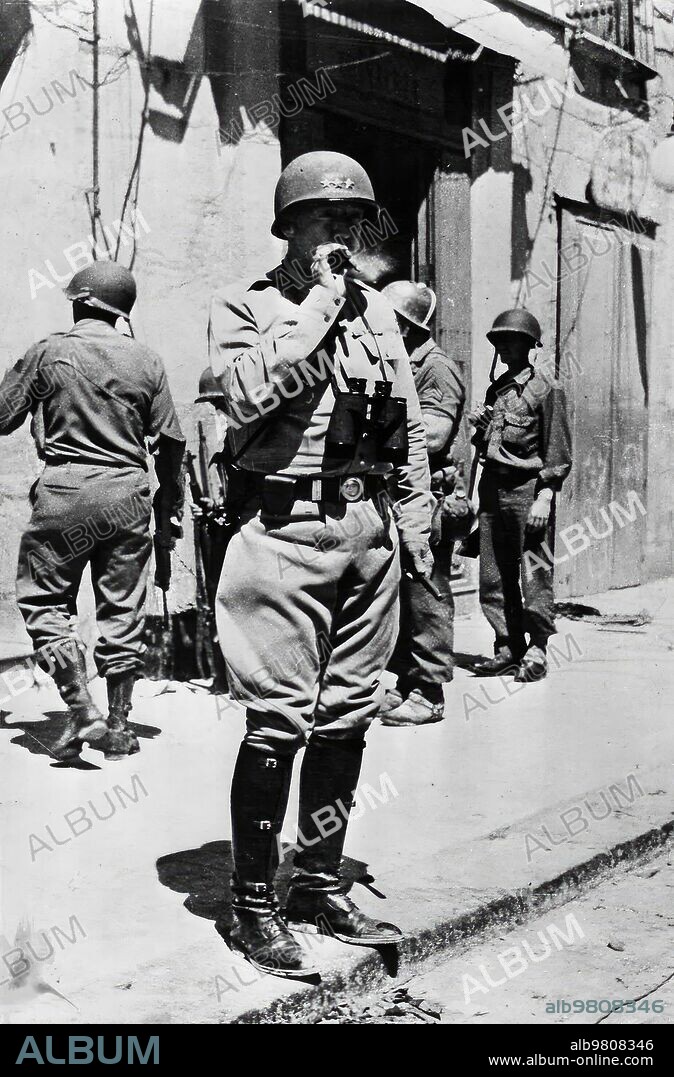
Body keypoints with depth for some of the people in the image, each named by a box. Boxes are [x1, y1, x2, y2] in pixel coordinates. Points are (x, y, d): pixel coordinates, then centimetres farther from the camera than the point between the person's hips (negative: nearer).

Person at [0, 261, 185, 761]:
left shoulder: (49, 352, -2)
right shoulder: (146, 361, 5)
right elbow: (170, 439, 5)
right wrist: (170, 501, 17)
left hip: (65, 489, -3)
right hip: (128, 495, 3)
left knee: (44, 599, 9)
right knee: (123, 609, 9)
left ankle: (82, 711, -2)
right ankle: (119, 725, 15)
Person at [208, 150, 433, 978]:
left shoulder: (377, 312, 16)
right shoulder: (244, 306, 1)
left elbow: (408, 426, 19)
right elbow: (246, 392, -19)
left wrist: (416, 518, 13)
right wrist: (318, 306, -12)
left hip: (367, 530, 6)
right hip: (284, 529, -5)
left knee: (347, 717, 10)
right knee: (278, 722, -7)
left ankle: (321, 885, 23)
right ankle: (254, 902, 8)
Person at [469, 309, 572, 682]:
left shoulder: (545, 388, -2)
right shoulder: (495, 389, 18)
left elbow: (558, 450, -7)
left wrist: (544, 497, -14)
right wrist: (480, 429, 5)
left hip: (527, 488, -7)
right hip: (492, 486, 7)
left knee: (534, 574, -6)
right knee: (493, 576, 6)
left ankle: (536, 651, 3)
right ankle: (508, 647, 15)